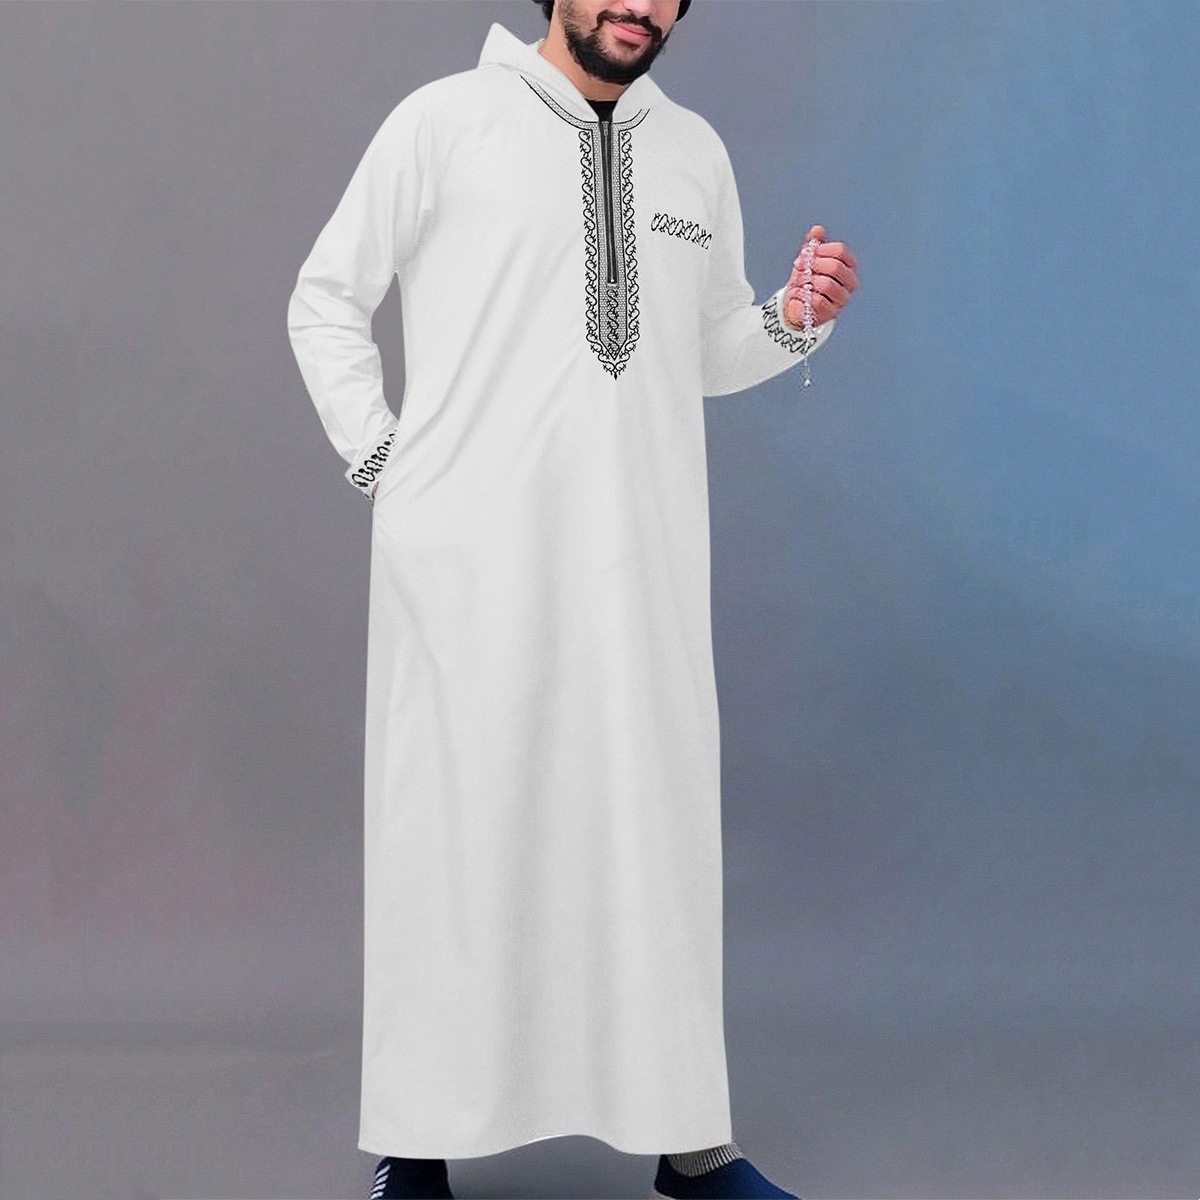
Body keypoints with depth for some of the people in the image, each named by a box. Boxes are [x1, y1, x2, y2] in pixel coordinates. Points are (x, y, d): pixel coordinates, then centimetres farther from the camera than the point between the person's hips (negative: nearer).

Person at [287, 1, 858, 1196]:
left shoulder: (697, 152, 13)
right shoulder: (446, 121, 1)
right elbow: (325, 300, 7)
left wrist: (794, 318, 0)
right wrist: (379, 458, -1)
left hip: (643, 561, 4)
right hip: (469, 555, -3)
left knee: (655, 823, 5)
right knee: (458, 819, 1)